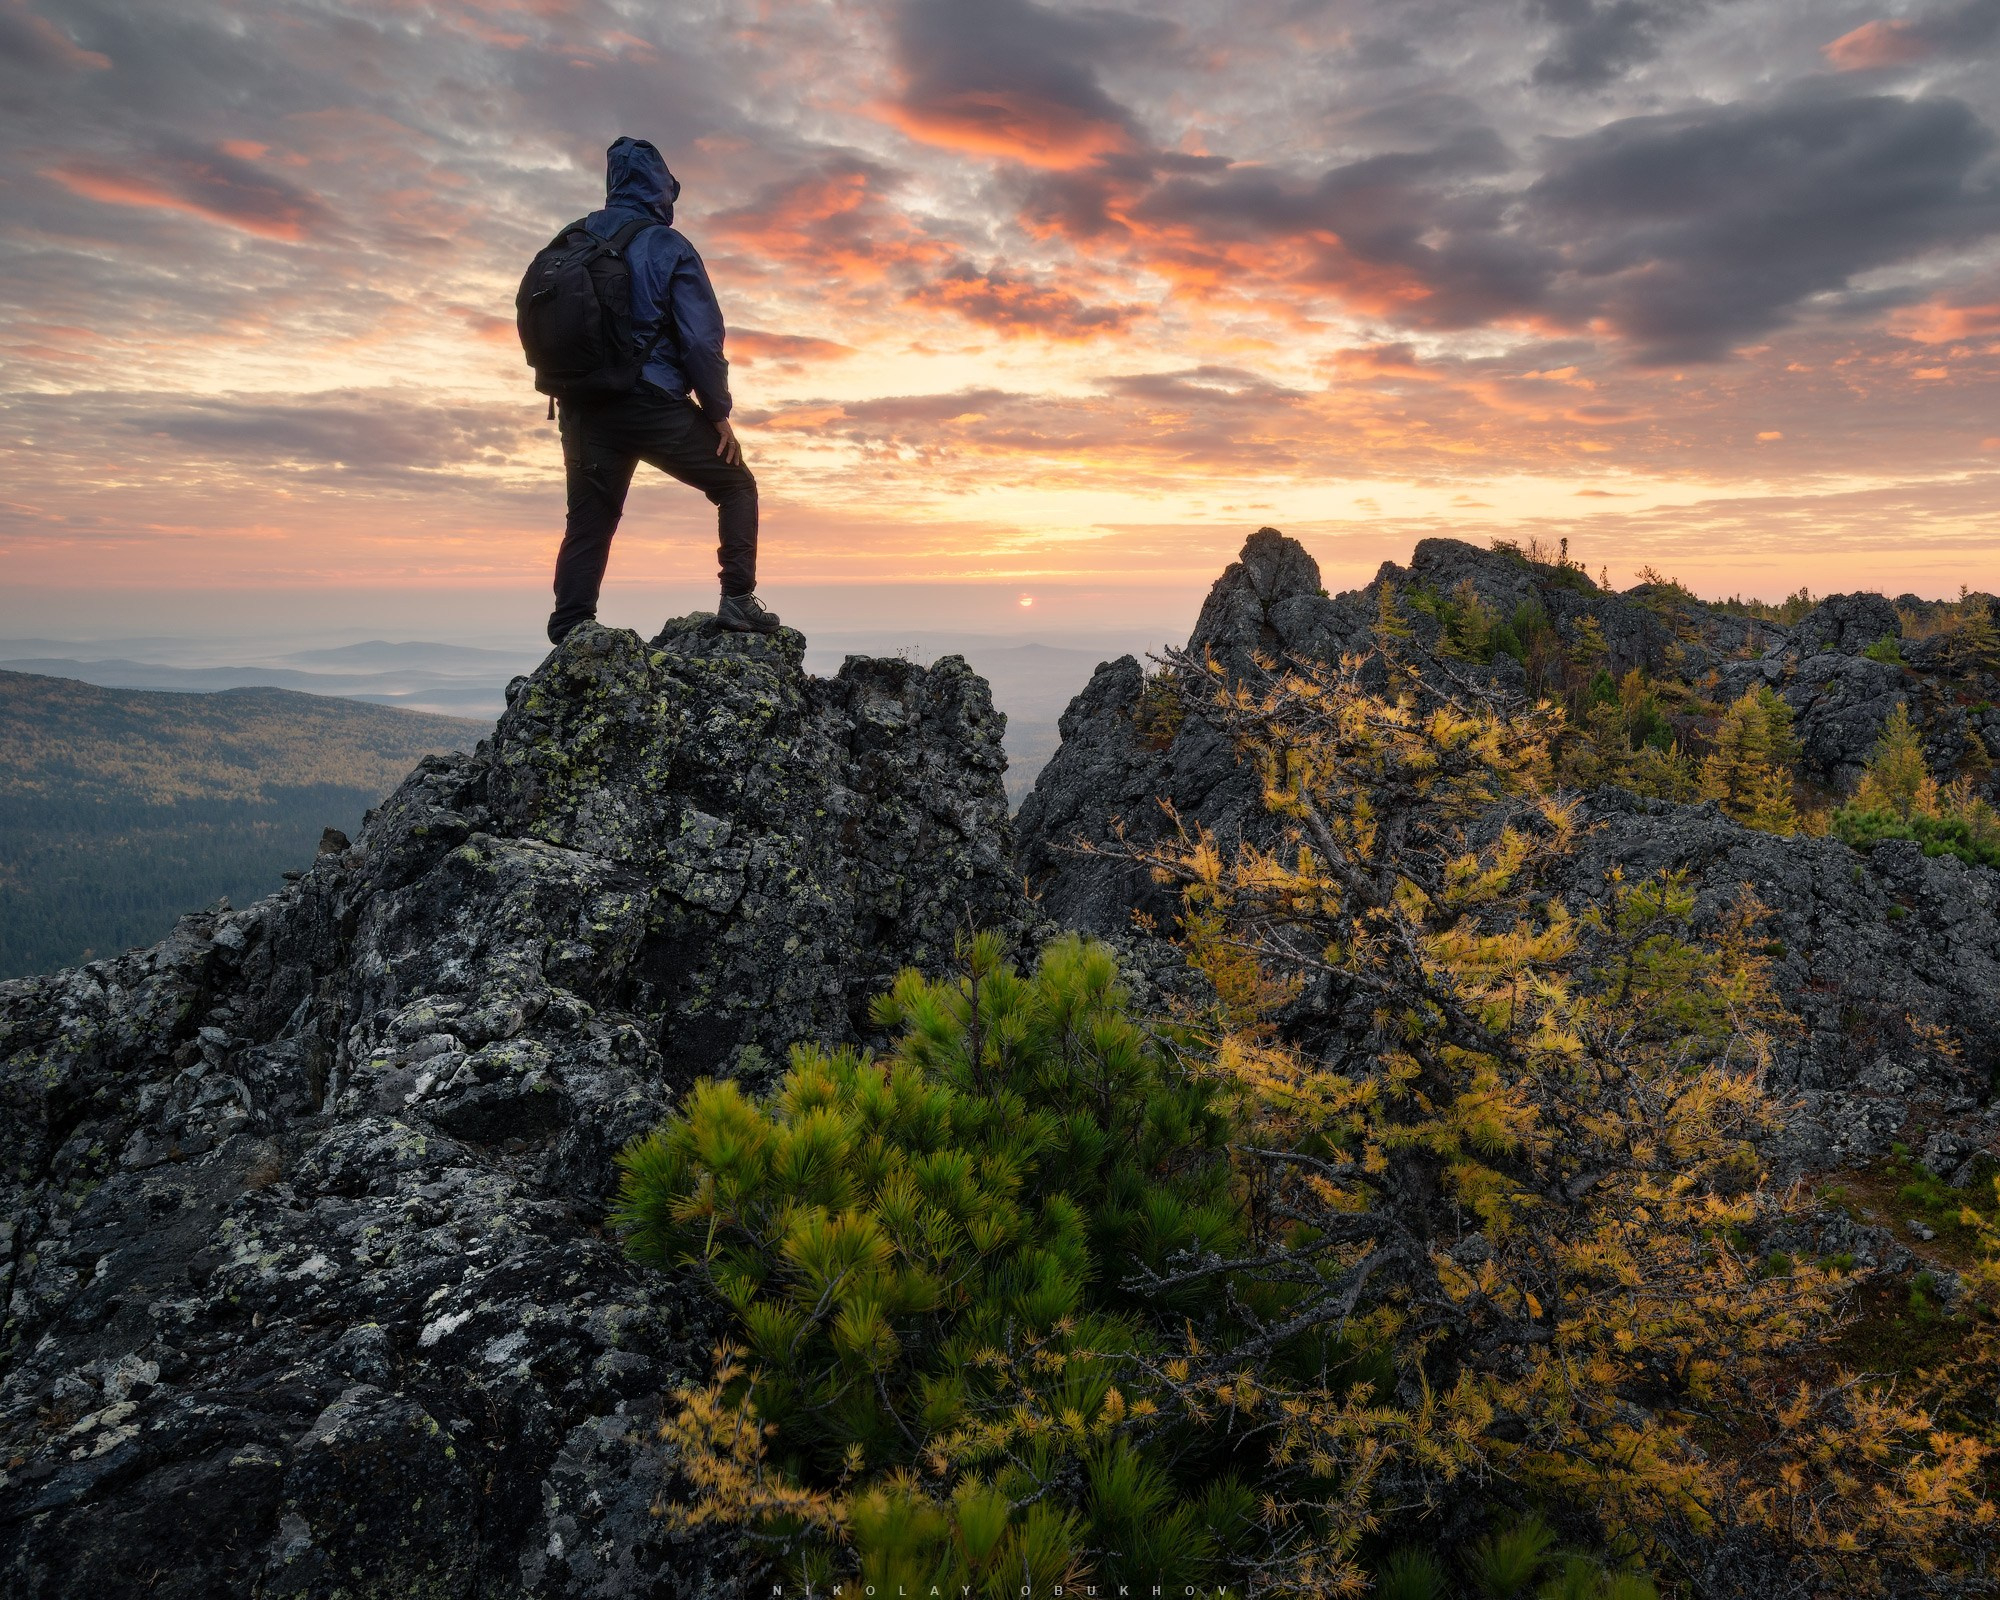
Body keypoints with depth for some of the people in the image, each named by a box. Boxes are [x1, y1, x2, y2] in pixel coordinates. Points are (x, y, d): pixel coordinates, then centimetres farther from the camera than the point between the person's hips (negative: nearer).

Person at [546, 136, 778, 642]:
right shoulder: (668, 247, -4)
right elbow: (701, 340, -9)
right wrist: (719, 415, -2)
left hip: (583, 409, 5)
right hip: (654, 404, -5)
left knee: (587, 524, 10)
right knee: (736, 486, 11)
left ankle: (568, 637, 4)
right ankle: (738, 600, 0)